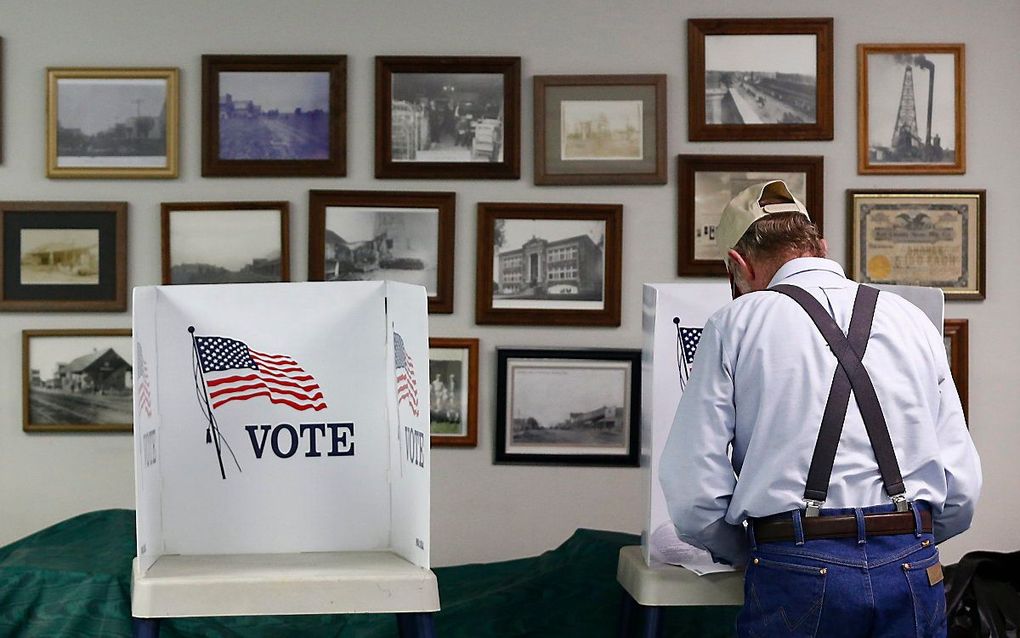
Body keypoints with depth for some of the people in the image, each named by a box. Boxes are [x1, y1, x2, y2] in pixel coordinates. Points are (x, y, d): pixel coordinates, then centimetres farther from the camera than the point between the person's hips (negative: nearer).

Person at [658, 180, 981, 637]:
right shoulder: (912, 320, 13)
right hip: (916, 575, 4)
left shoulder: (734, 324, 2)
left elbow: (693, 494, -2)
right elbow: (961, 494, 10)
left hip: (799, 580, -3)